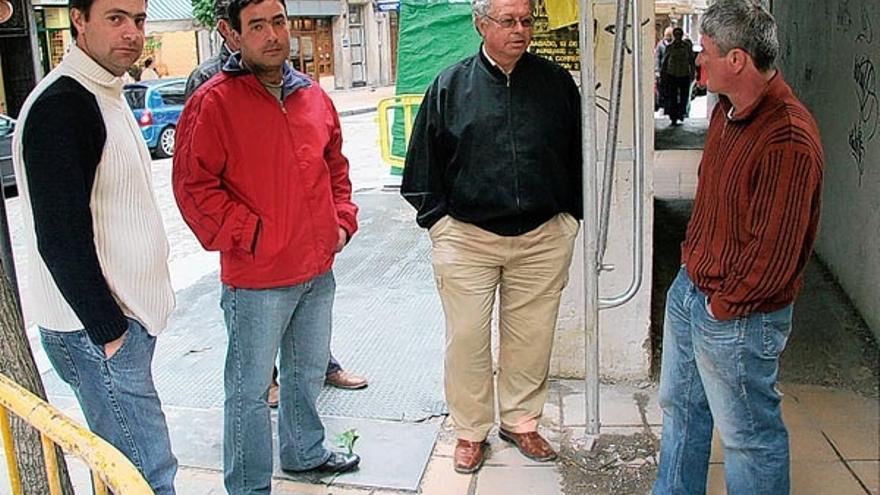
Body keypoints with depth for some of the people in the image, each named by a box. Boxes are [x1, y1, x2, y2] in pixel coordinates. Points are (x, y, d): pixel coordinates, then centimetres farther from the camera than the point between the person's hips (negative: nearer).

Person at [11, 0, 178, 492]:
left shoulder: (106, 95, 14)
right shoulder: (61, 106, -17)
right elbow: (61, 238, -21)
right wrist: (108, 331, -17)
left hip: (124, 316, 9)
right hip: (96, 330, -9)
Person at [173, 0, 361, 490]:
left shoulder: (314, 96, 8)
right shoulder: (214, 101, -12)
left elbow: (335, 166, 19)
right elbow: (194, 185, -14)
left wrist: (343, 220, 6)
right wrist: (252, 237, -16)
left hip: (319, 269, 7)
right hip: (256, 277, -6)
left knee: (309, 371, 24)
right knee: (251, 388, 6)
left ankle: (305, 451, 46)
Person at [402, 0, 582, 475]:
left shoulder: (557, 83, 5)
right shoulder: (449, 87, 0)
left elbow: (578, 155, 12)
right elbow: (425, 162, 5)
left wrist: (570, 217, 9)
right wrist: (437, 220, 1)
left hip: (543, 238, 2)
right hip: (466, 237, -1)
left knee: (531, 336, 11)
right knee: (467, 338, 6)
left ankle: (521, 421, 32)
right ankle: (471, 430, 25)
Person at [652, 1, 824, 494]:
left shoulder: (787, 139, -27)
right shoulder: (728, 111, 4)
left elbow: (773, 250, -26)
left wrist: (723, 304, -14)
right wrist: (692, 259, 11)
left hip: (737, 318, -10)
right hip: (690, 288, 10)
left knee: (748, 434, 10)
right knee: (680, 406, 25)